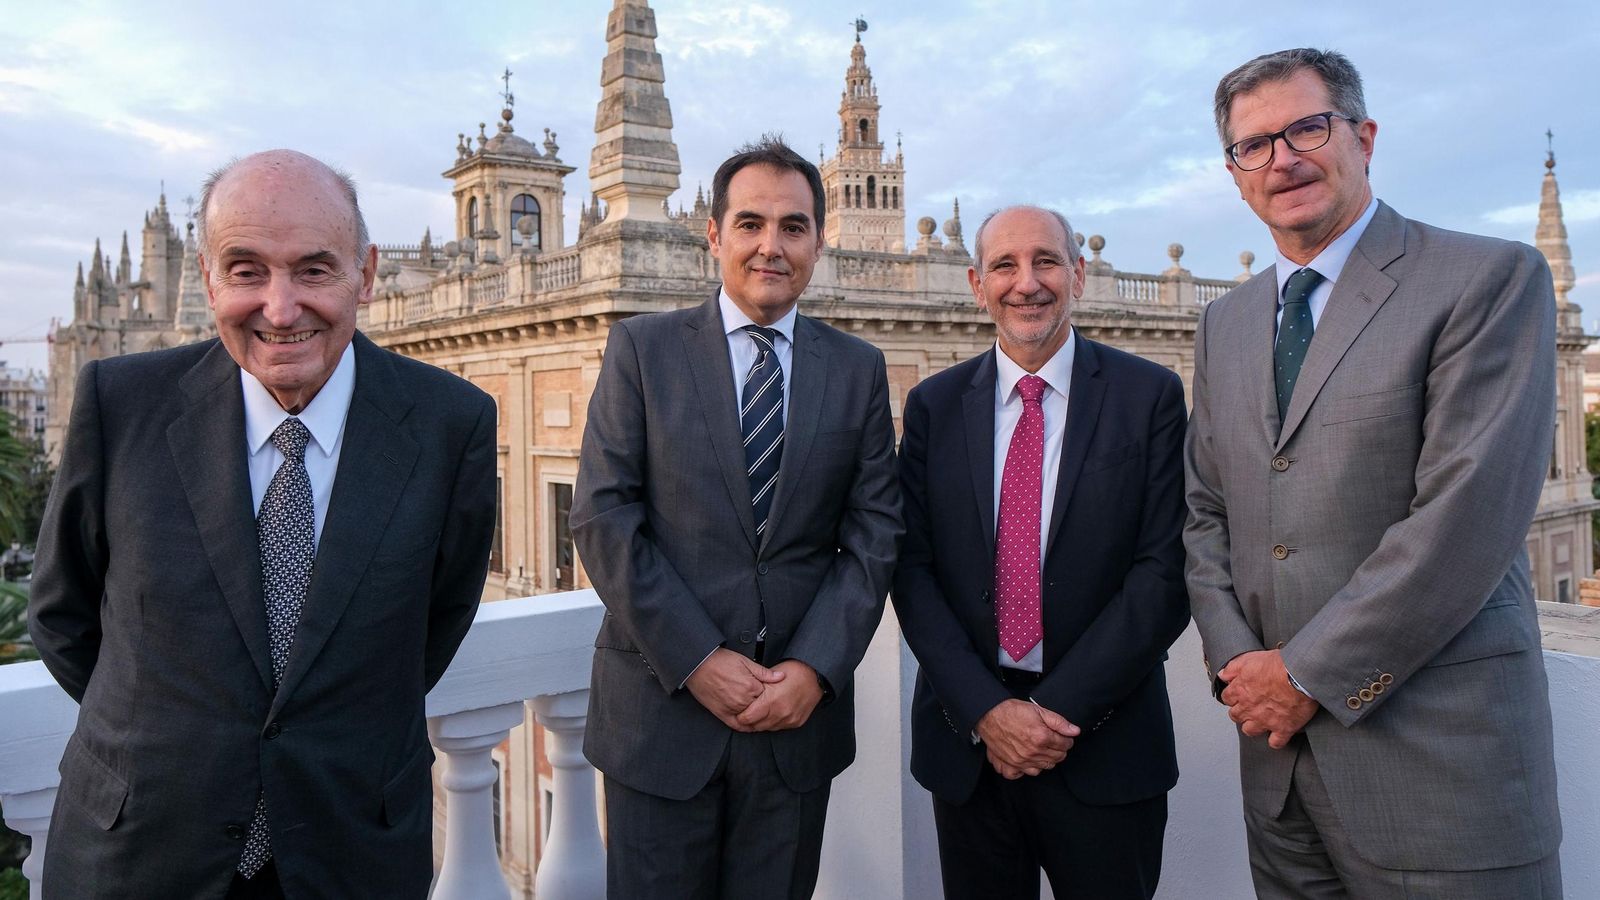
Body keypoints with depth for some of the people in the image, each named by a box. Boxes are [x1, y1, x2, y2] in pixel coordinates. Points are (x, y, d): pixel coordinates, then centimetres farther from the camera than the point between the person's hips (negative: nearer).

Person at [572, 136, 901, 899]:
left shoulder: (858, 370, 6)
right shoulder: (642, 348, 0)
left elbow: (873, 535, 3)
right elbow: (603, 517, -6)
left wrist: (815, 668, -10)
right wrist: (697, 660, -12)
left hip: (799, 712, 2)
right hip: (660, 707, -1)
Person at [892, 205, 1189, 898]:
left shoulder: (1150, 395, -3)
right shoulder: (933, 405, 2)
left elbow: (1165, 571, -8)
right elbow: (912, 568, -1)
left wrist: (1060, 709, -14)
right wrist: (985, 708, -11)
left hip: (1105, 741, -1)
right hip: (966, 738, 2)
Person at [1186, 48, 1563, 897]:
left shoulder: (1490, 279, -7)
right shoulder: (1224, 324, 12)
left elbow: (1468, 515, -16)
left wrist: (1308, 673, -14)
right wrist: (1236, 662, -4)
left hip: (1436, 753, -5)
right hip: (1280, 743, 5)